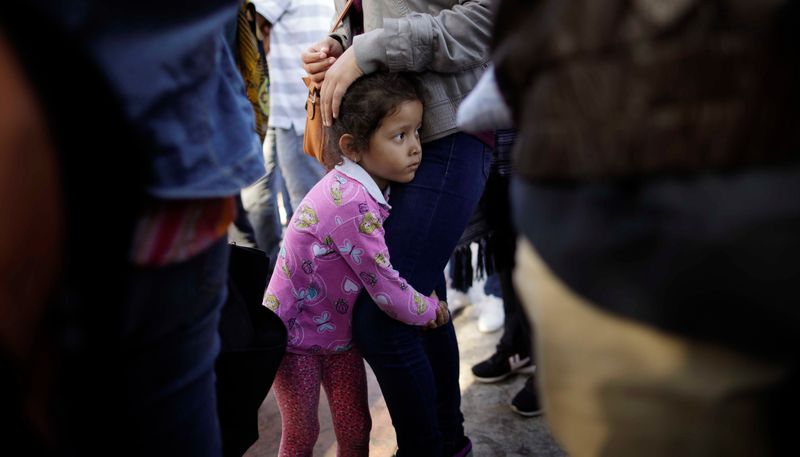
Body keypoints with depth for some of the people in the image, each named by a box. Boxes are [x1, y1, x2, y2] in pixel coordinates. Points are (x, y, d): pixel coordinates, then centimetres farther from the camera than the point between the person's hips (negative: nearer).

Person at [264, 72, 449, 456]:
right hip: (295, 336, -7)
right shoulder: (351, 204, -33)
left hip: (340, 333, 7)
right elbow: (385, 288, -28)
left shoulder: (369, 189, -5)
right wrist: (430, 309, -9)